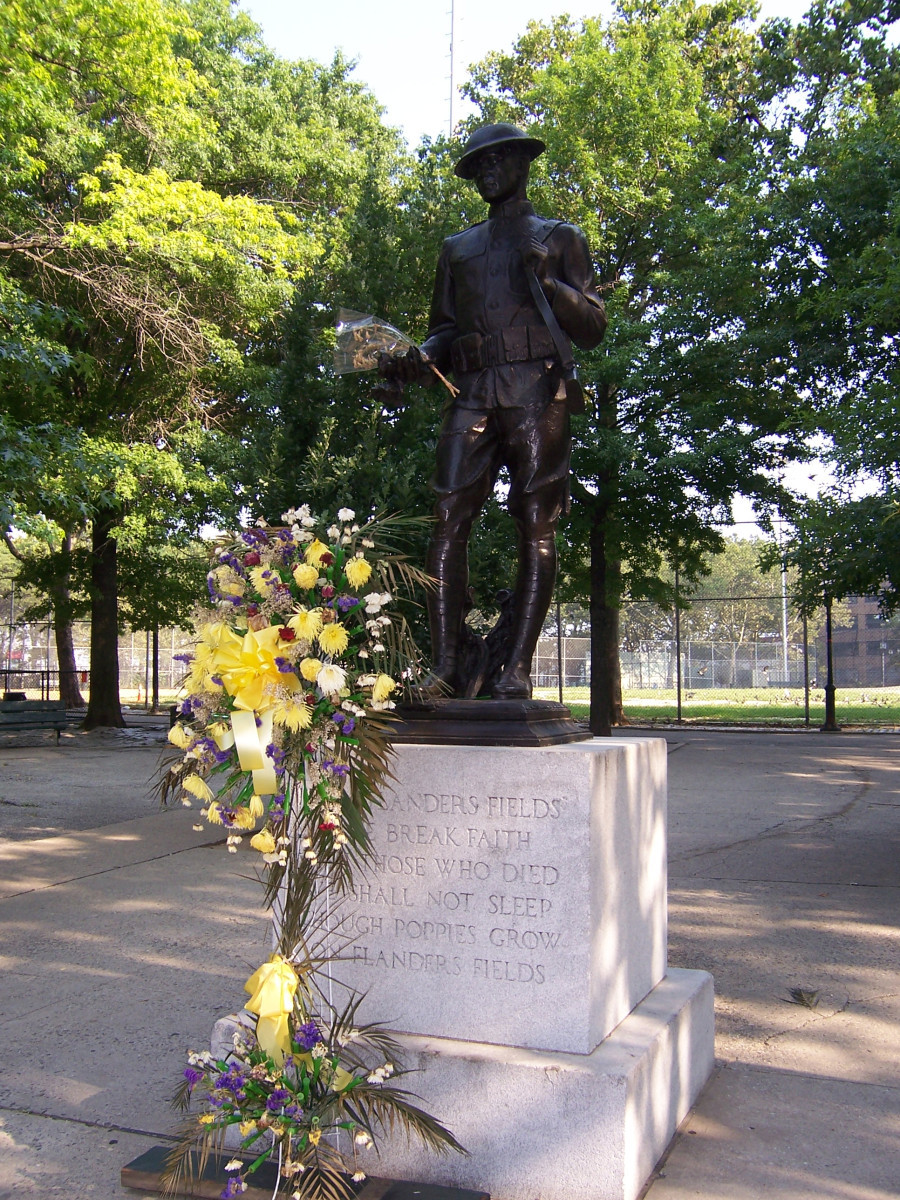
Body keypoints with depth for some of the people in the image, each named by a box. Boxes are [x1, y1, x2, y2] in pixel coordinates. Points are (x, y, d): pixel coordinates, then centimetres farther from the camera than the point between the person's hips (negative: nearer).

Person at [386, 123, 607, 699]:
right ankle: (445, 666, -9)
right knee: (448, 522, -10)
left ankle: (517, 671, -9)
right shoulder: (457, 248, 29)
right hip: (473, 395, 3)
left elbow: (594, 328, 11)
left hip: (538, 394, -3)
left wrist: (548, 283, -6)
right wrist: (418, 360, 4)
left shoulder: (561, 238, 19)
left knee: (536, 528, -9)